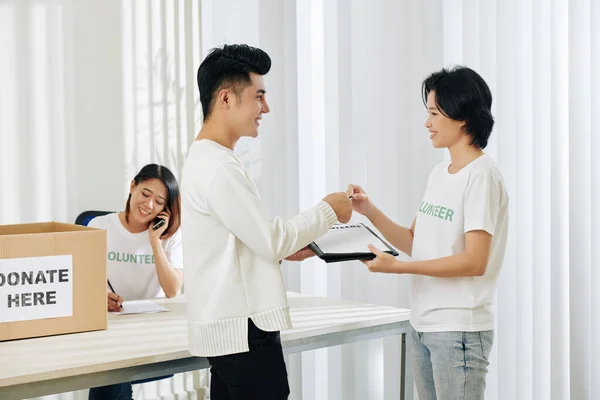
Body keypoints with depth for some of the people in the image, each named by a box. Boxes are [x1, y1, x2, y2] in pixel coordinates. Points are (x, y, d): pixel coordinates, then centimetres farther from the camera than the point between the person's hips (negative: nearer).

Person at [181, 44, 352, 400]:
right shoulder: (218, 168, -18)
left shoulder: (206, 160, 14)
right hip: (243, 330, -10)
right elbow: (272, 239, -16)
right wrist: (328, 210, -4)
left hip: (227, 327, 10)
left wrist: (286, 249, 10)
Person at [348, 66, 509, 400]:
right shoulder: (439, 173, 12)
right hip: (423, 324, 8)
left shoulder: (481, 176, -13)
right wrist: (370, 212, 3)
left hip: (459, 330, -8)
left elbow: (474, 262, -20)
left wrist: (397, 267, -21)